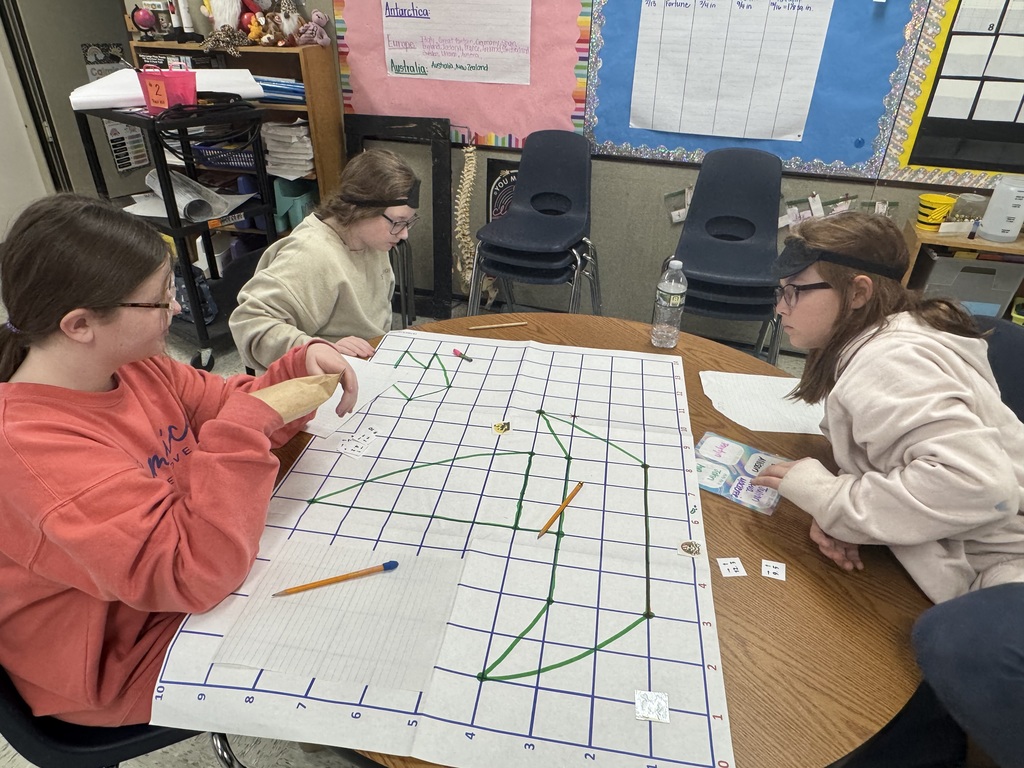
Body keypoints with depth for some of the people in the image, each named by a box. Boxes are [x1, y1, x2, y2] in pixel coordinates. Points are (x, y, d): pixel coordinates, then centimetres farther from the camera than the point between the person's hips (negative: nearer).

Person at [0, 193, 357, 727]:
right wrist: (249, 425, -36)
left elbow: (230, 407, 3)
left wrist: (301, 365, -16)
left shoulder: (130, 366, -8)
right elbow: (197, 572, -38)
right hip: (128, 665, -7)